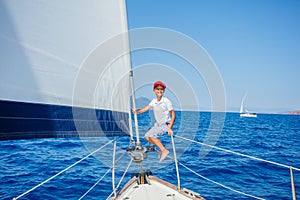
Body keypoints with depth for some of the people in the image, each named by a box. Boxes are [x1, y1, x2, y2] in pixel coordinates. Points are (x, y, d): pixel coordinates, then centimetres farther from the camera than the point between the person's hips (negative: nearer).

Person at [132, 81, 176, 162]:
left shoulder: (166, 101, -17)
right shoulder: (154, 101, 2)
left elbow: (173, 115, -18)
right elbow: (146, 108, -7)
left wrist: (170, 128, -24)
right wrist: (137, 111, -26)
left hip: (166, 125, -7)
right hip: (158, 124, 7)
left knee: (151, 135, -20)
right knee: (147, 136, 3)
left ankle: (164, 150, -9)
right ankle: (162, 148, 15)